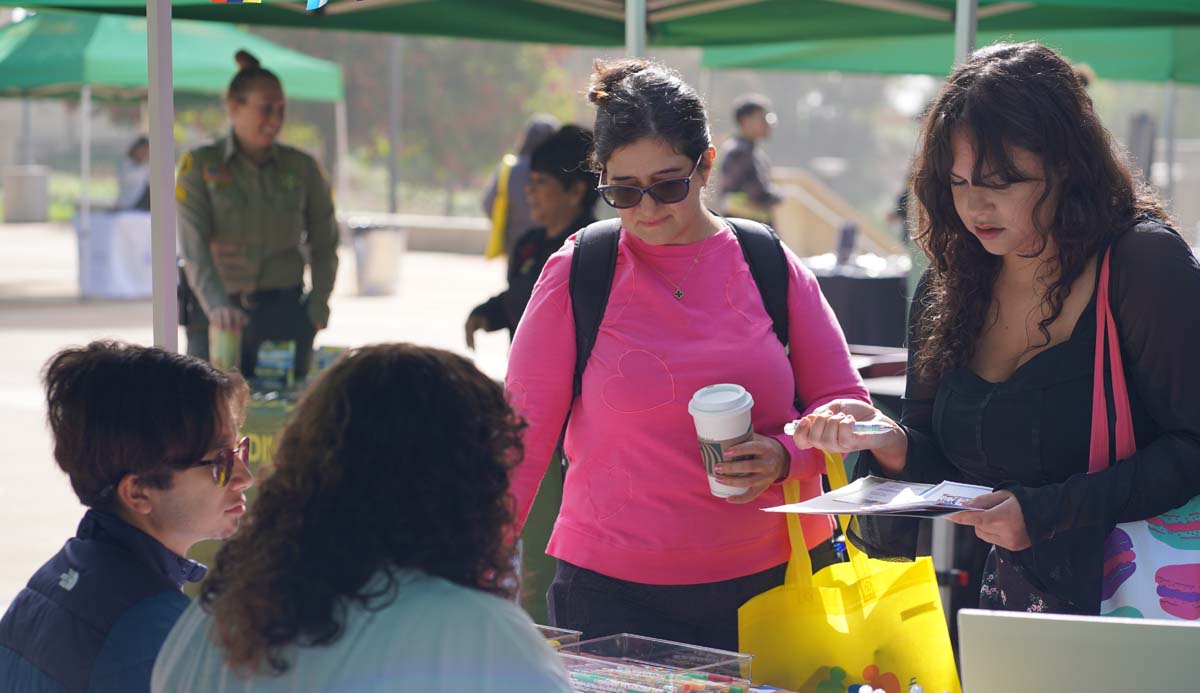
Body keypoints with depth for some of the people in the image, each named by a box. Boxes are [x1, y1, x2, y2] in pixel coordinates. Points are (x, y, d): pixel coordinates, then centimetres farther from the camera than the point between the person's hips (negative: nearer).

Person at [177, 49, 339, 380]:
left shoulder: (302, 168, 7)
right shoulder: (199, 165, 0)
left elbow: (324, 246, 14)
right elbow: (193, 248, -11)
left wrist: (318, 308, 1)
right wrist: (216, 305, -26)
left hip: (284, 314, 2)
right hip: (218, 314, -2)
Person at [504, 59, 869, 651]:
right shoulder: (574, 276, -1)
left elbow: (844, 402, 7)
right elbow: (526, 430, 1)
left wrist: (784, 456, -13)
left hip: (774, 576, 2)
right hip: (615, 595, -2)